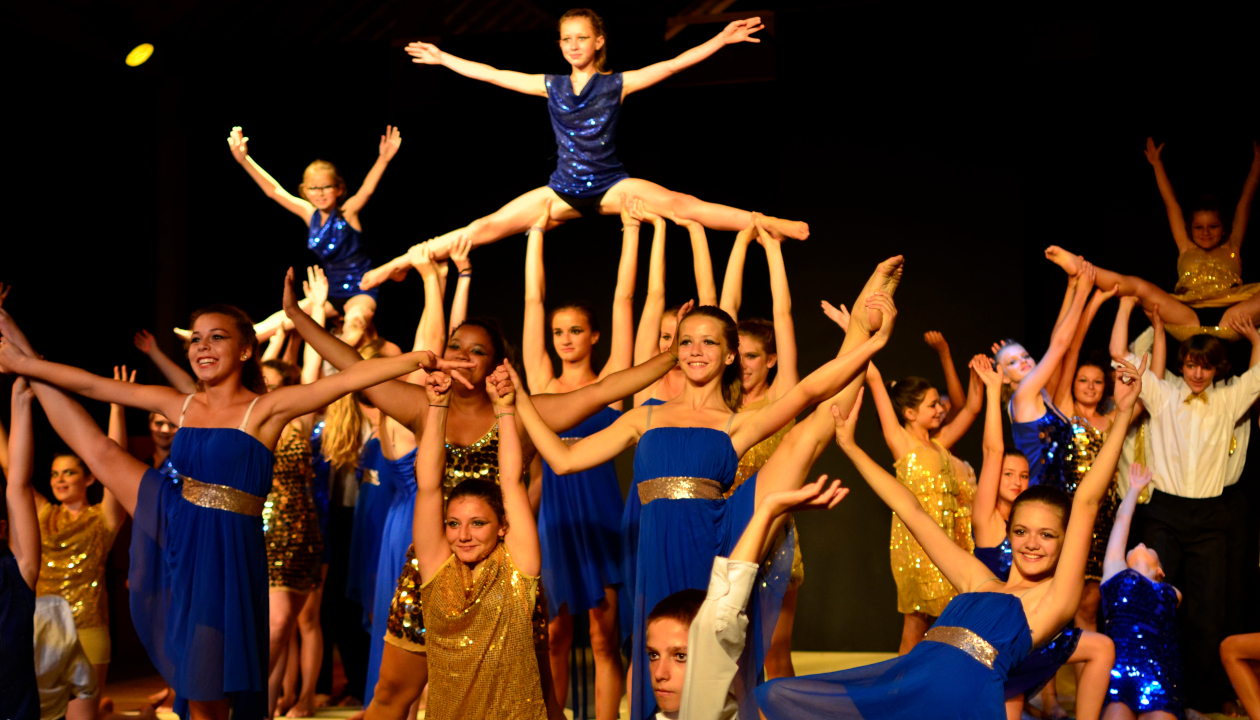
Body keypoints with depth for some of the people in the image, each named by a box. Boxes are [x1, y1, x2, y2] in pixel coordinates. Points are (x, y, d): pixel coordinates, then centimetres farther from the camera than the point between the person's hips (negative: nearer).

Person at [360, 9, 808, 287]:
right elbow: (492, 75, 13)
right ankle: (404, 261, -2)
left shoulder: (617, 84, -2)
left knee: (680, 205, -25)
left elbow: (673, 64, -8)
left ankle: (771, 224, -32)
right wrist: (442, 59, 17)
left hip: (611, 186, -3)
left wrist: (722, 39, -15)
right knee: (487, 227, -5)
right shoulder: (551, 86, 7)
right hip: (564, 191, 3)